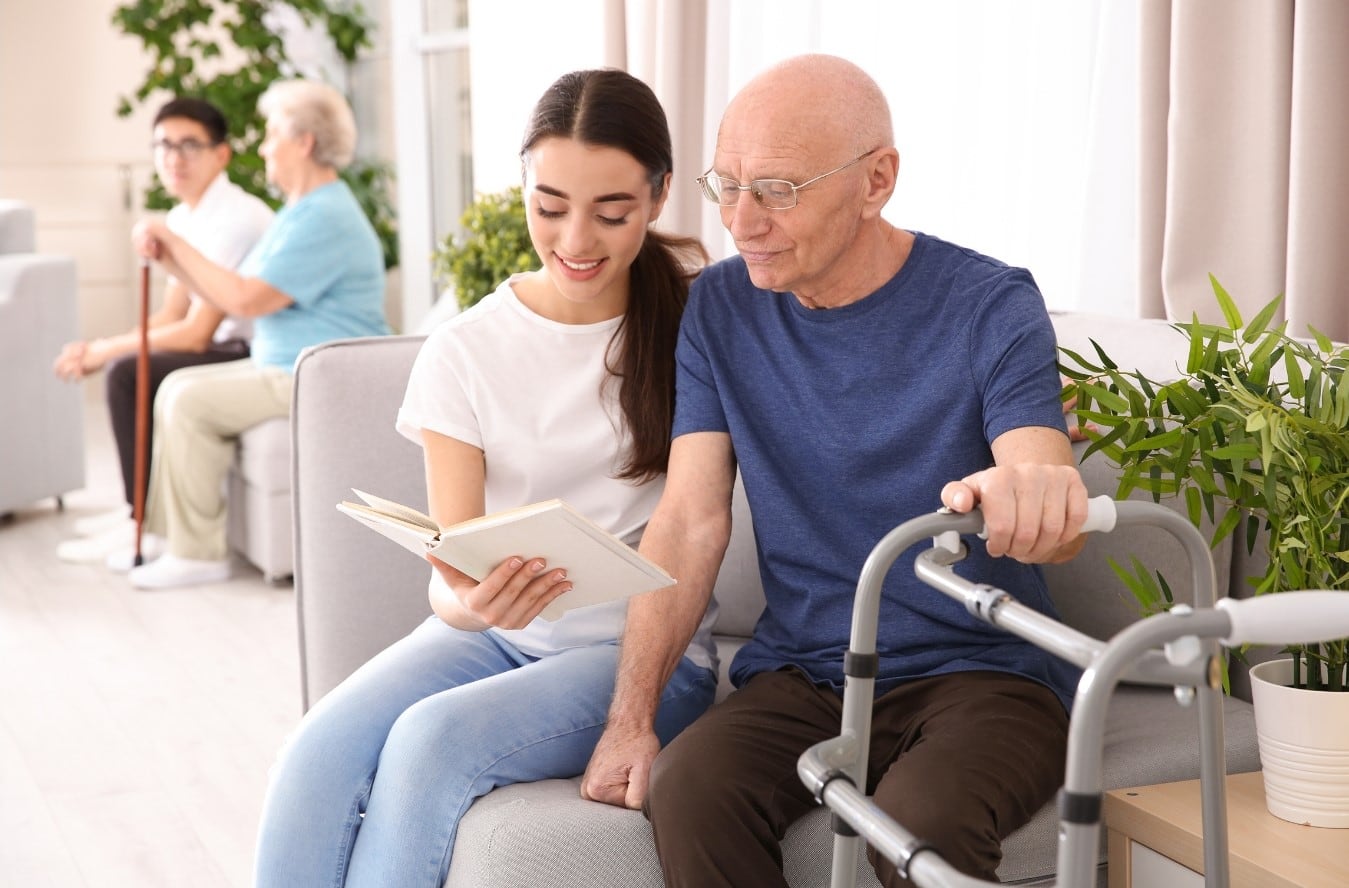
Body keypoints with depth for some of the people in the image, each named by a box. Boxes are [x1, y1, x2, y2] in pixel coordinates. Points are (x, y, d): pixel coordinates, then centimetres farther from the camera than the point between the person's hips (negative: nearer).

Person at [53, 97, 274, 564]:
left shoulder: (235, 218, -20)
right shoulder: (182, 217, 9)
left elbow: (196, 332, -21)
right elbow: (171, 315, 14)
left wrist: (107, 349, -12)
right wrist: (101, 349, -1)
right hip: (234, 347, 10)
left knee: (128, 375, -19)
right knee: (126, 364, 18)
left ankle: (145, 524, -7)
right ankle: (140, 507, 23)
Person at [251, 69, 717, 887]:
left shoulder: (699, 307, -1)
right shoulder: (464, 351, 0)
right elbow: (454, 567, -6)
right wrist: (473, 602, -28)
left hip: (649, 645, -2)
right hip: (492, 633, 2)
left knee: (434, 737, -30)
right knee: (318, 755, -27)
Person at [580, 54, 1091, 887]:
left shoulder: (991, 307, -8)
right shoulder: (721, 308, 3)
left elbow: (1053, 515, -21)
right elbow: (690, 523, -1)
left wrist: (1035, 496, -48)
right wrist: (631, 716, -13)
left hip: (981, 669, -3)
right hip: (801, 676, 3)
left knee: (919, 820, -33)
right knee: (686, 789, -27)